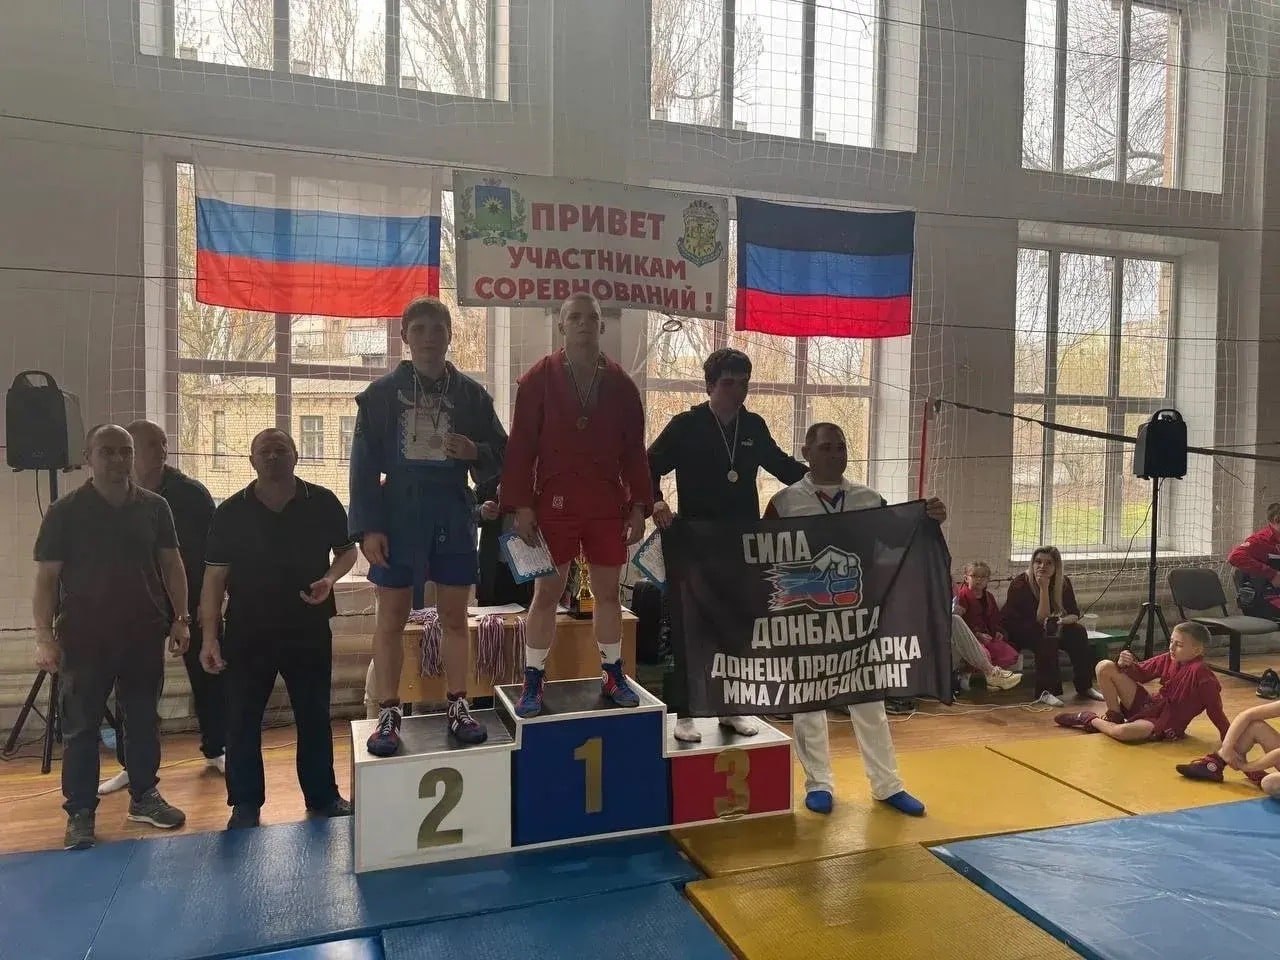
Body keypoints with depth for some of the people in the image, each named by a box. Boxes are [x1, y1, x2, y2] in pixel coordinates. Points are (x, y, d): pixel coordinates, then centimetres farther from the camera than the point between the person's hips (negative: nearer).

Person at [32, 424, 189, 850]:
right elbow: (46, 579, -5)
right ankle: (80, 812, 18)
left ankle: (144, 796, 28)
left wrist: (180, 618, 1)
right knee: (81, 727, 5)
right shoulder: (65, 511, -5)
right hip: (84, 639, -2)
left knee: (143, 720, 13)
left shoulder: (154, 507, 3)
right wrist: (45, 637, -11)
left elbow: (171, 564, 7)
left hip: (144, 635, 3)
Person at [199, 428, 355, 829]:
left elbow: (347, 550, 8)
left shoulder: (323, 503, -4)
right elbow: (215, 577, -2)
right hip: (248, 632, 0)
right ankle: (245, 804, 23)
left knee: (314, 717, 11)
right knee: (242, 720, 7)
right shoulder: (230, 512, -4)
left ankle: (323, 796, 26)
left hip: (309, 629, 0)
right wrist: (209, 636, -7)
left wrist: (329, 578, -13)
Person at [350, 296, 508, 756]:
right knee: (391, 618, 4)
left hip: (454, 512, 1)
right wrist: (368, 527, -10)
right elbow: (365, 464, -3)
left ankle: (458, 706, 22)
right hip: (400, 511, -1)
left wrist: (475, 452, -14)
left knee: (455, 617, 9)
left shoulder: (471, 393, 3)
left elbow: (501, 455, 9)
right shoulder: (382, 392, 0)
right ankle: (388, 714, 14)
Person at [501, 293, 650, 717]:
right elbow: (520, 446, -4)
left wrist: (639, 506, 2)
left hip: (607, 507, 2)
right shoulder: (539, 379, -2)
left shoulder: (620, 384, 5)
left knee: (608, 593, 11)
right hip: (554, 505, -2)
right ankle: (533, 681, 16)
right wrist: (521, 505, -10)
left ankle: (613, 675, 24)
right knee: (546, 593, 4)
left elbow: (634, 450, 7)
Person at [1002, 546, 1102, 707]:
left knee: (1078, 632, -19)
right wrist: (1043, 588, -35)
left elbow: (1075, 614, -4)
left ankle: (1084, 687, -11)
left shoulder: (1063, 582, -5)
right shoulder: (1020, 584, -22)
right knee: (1046, 636, -34)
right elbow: (1041, 619, -27)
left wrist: (1062, 620, -27)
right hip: (1016, 631, -6)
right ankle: (1045, 691, -34)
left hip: (1048, 629, 6)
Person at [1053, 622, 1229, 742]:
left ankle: (1092, 721, -3)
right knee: (1105, 667, -6)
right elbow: (1142, 673, 10)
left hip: (1166, 724, -7)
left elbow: (1216, 710, -21)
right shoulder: (1168, 660, 0)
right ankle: (1114, 716, 5)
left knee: (1123, 732, -38)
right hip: (1149, 705, 7)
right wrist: (1127, 665, -12)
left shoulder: (1201, 673, -21)